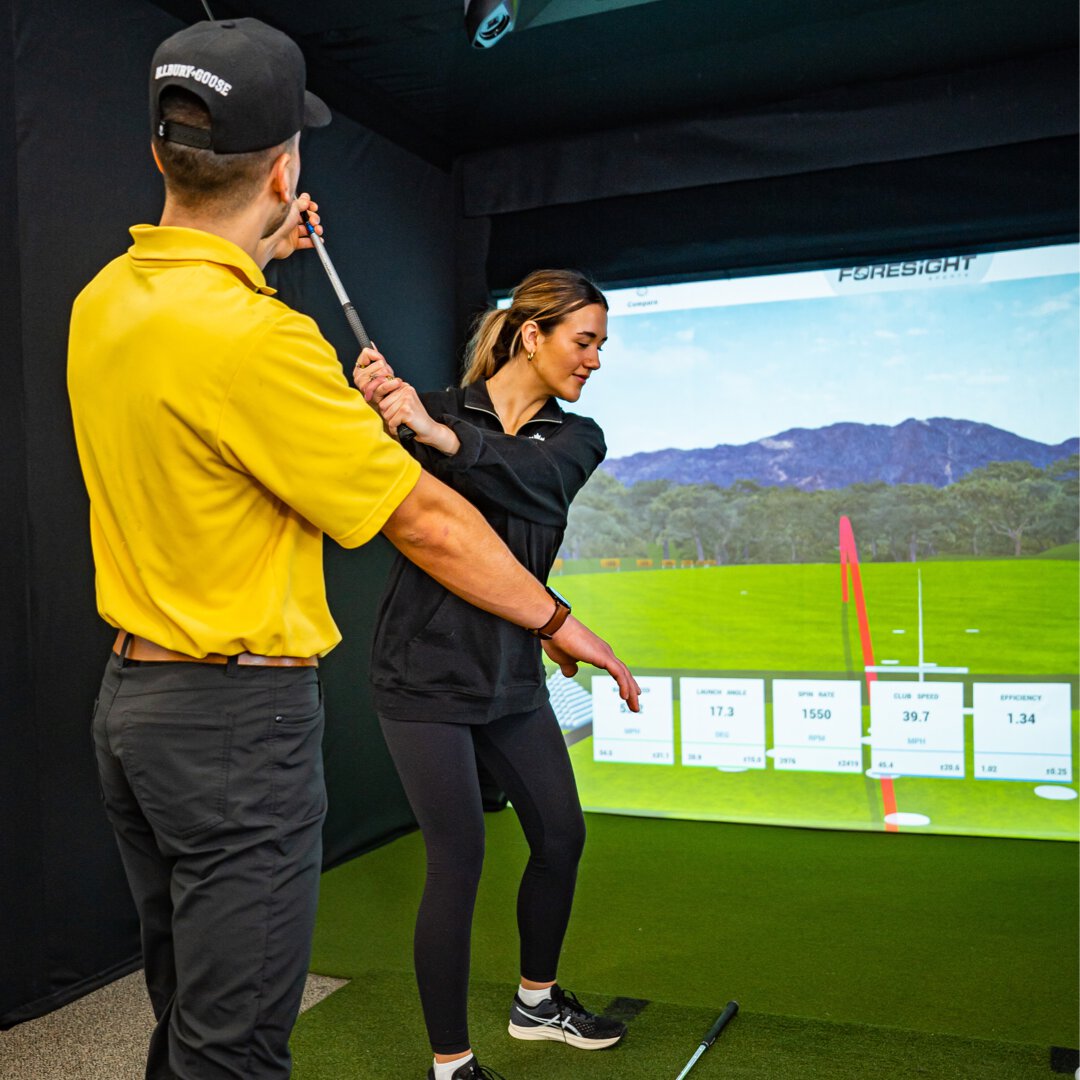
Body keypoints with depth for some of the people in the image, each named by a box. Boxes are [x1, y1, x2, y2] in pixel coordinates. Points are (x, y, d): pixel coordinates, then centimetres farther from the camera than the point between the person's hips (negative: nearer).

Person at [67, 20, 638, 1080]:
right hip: (236, 718, -9)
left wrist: (251, 260, 35)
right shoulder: (252, 338, -23)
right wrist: (556, 620, -4)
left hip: (131, 695, 9)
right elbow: (426, 523, -17)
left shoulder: (104, 300, 4)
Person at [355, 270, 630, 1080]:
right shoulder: (434, 409, -7)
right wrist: (372, 411, -37)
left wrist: (439, 435, -39)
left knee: (562, 835, 14)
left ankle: (536, 1001, 39)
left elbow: (533, 474, -22)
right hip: (426, 671, -5)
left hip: (512, 672, 6)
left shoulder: (577, 437, 2)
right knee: (460, 858, -5)